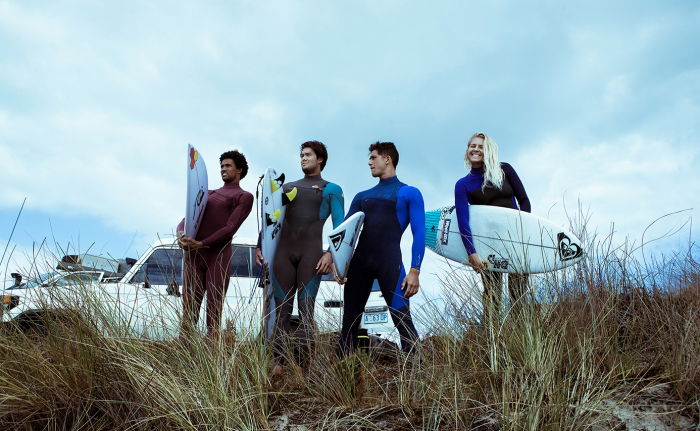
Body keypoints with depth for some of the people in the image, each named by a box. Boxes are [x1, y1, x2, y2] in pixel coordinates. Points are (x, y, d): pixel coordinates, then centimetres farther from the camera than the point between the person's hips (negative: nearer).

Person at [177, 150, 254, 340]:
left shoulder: (245, 197, 7)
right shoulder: (208, 194, 28)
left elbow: (230, 229, -7)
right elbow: (186, 220, 17)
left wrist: (202, 244, -17)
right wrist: (180, 235, -7)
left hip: (218, 257, -5)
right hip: (193, 256, 5)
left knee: (214, 313, -7)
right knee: (188, 311, -1)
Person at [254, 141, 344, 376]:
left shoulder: (332, 189, 12)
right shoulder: (287, 187, 23)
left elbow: (340, 226, 2)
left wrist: (331, 253, -13)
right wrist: (260, 246, 9)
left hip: (311, 252, -3)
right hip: (283, 251, 4)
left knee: (306, 308, -7)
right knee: (281, 308, 0)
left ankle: (307, 362, -4)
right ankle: (278, 362, 2)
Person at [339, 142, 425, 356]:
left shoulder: (409, 193, 9)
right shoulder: (362, 196, 24)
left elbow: (419, 234, 0)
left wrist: (415, 271, -12)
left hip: (389, 262, -5)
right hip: (359, 262, 5)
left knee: (402, 320, -11)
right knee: (349, 320, 6)